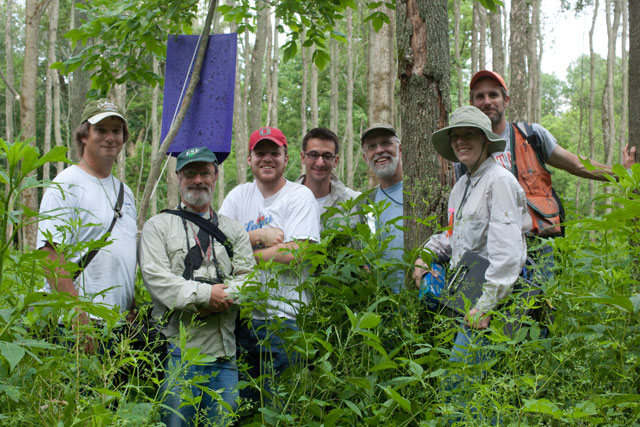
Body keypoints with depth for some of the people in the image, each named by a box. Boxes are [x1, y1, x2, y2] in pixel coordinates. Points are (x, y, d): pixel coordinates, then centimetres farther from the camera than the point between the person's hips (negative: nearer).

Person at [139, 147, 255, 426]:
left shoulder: (234, 231, 20)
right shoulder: (158, 226, 10)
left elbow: (248, 277, 7)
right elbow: (155, 277, -5)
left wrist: (220, 298, -13)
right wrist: (204, 294, -14)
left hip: (224, 351, 3)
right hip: (177, 346, -3)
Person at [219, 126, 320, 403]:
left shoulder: (301, 197, -2)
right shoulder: (239, 195, 13)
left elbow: (294, 253, -14)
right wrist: (261, 236, -10)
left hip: (284, 318, -4)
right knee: (241, 398, 10)